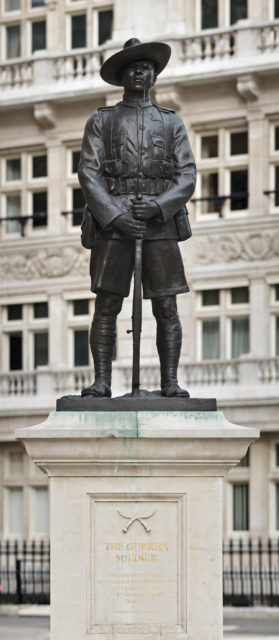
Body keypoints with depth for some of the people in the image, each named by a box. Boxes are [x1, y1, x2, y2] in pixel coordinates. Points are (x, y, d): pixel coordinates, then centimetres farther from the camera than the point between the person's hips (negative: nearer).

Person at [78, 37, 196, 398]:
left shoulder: (172, 122, 15)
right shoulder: (100, 121, 11)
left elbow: (187, 177, 6)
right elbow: (89, 174, 0)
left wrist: (159, 206, -13)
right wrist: (115, 216, -14)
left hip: (160, 224, 1)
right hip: (112, 222, -1)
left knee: (166, 308, -4)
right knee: (106, 306, -7)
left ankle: (170, 382, -2)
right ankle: (101, 381, -7)